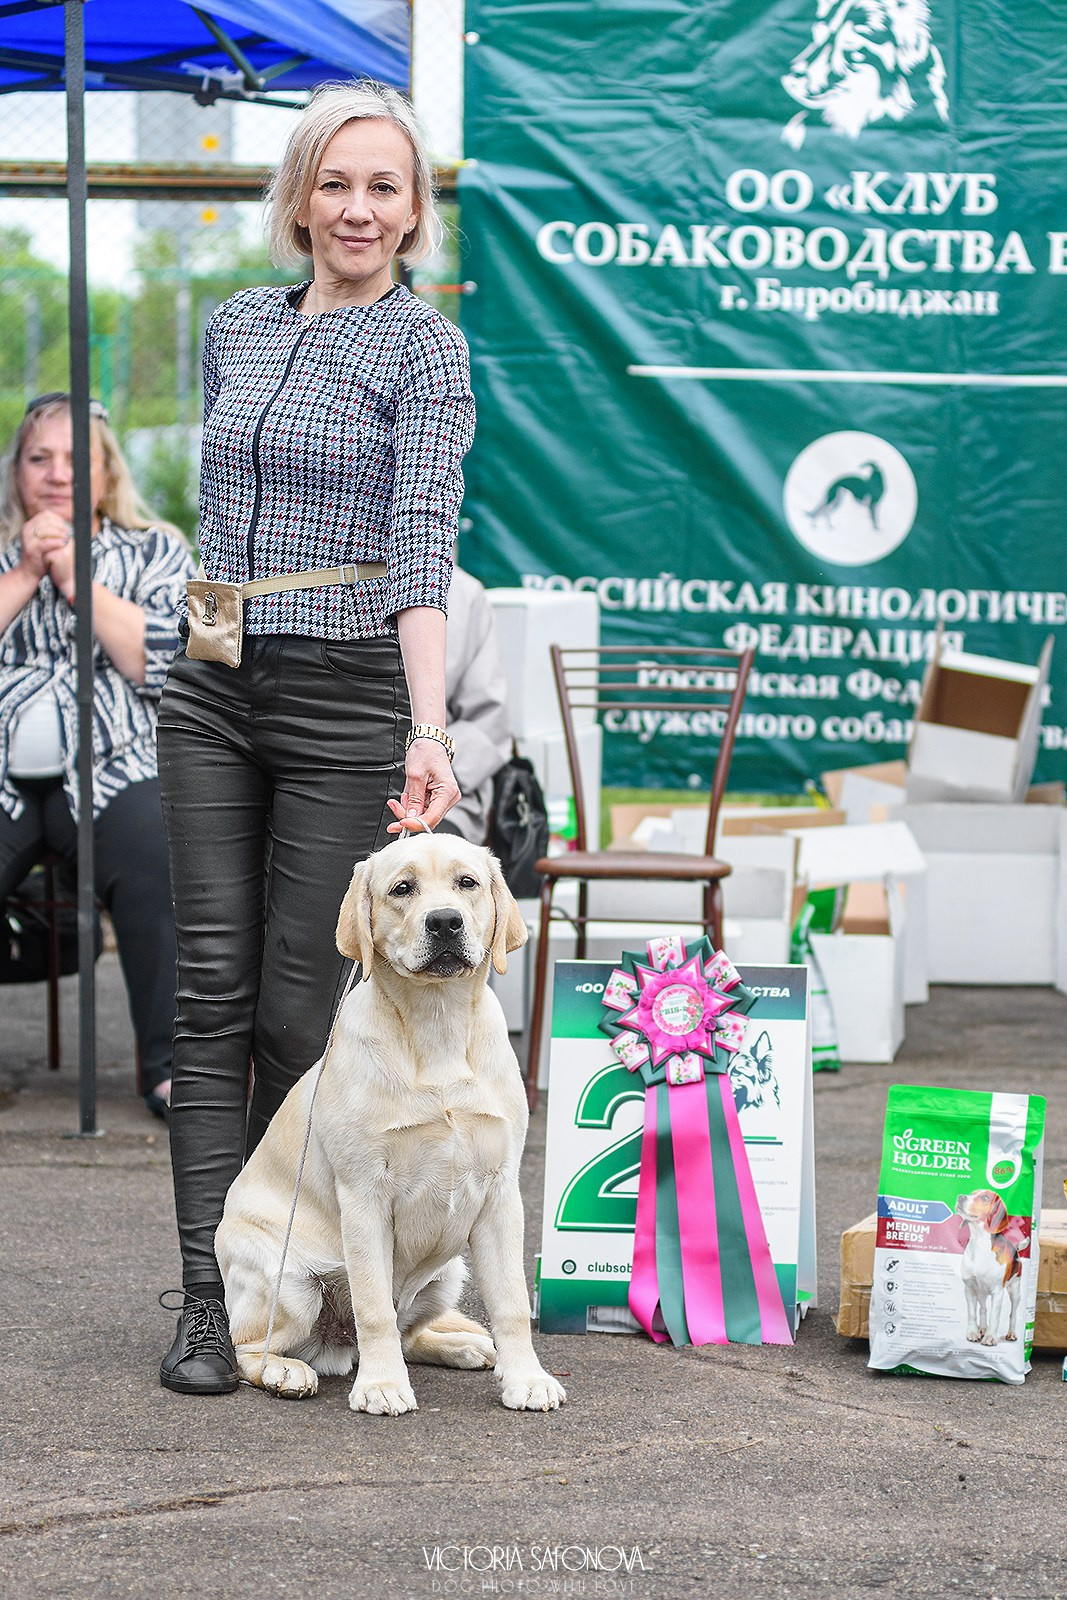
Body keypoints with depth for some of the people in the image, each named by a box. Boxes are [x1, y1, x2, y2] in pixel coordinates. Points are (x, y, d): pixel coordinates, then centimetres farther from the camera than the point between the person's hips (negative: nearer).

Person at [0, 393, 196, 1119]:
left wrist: (76, 577, -3)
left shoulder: (155, 551, 15)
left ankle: (174, 1066, -25)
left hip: (111, 770, -1)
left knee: (158, 857, -32)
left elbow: (164, 663, -1)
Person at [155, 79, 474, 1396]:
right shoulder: (236, 328, 11)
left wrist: (427, 729, -28)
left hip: (347, 697, -5)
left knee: (298, 1002, -1)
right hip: (212, 690, 5)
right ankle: (208, 1295, 1)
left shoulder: (424, 348, -6)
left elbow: (424, 540, -18)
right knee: (213, 990, -1)